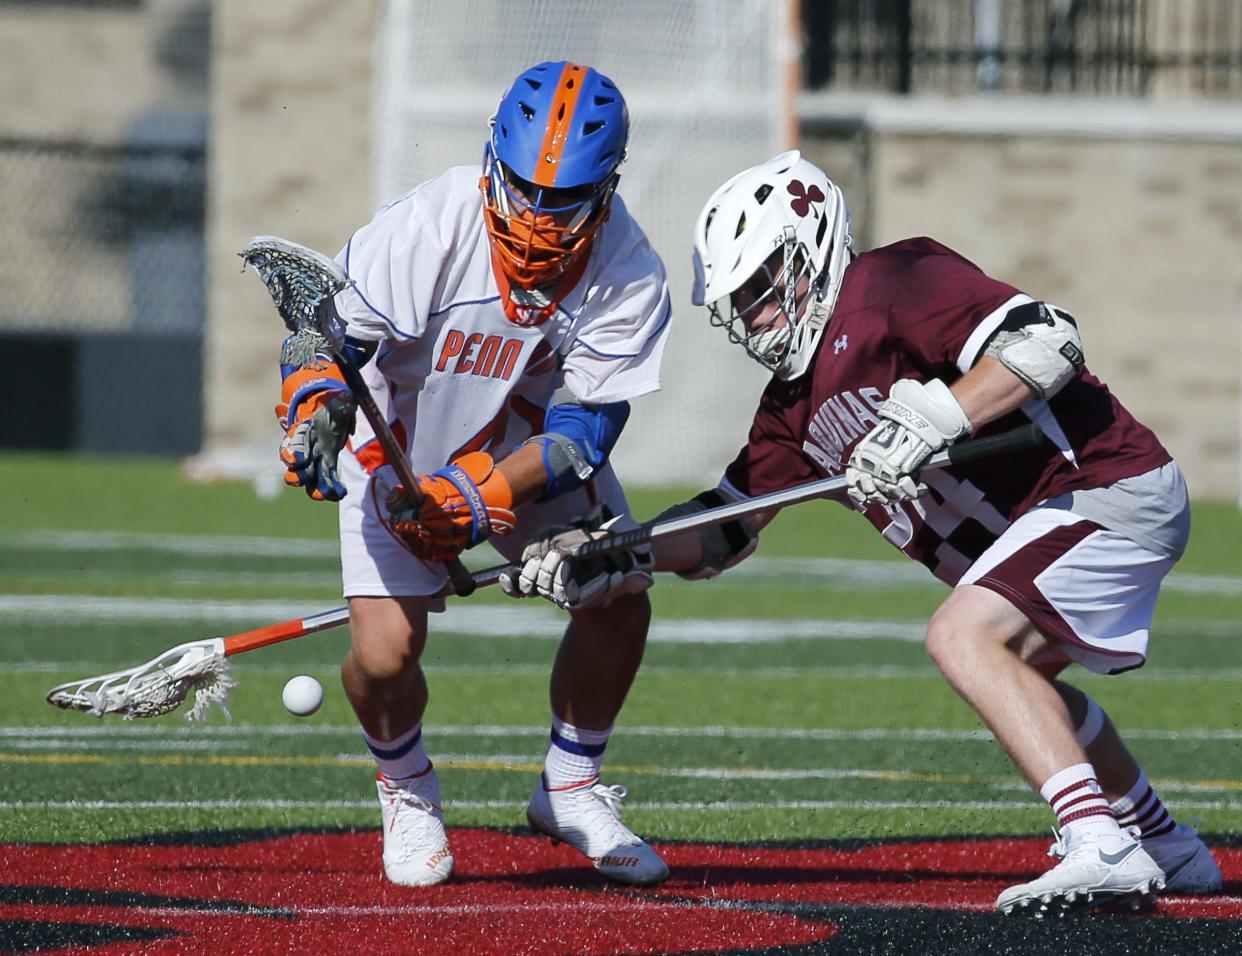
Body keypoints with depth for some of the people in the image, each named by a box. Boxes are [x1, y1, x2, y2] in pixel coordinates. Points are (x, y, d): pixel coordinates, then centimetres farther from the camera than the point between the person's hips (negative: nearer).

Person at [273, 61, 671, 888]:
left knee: (620, 603, -9)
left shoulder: (629, 274, -24)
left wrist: (481, 499, -39)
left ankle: (572, 790, 18)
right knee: (384, 653, -17)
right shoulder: (429, 226, -31)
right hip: (402, 438, -3)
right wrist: (318, 409, -47)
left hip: (535, 444, 3)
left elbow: (585, 425, -25)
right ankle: (409, 793, 17)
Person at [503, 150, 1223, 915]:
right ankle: (1173, 852, 42)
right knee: (1021, 676, 29)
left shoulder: (893, 286, -14)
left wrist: (928, 424, -30)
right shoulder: (795, 403, 15)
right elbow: (726, 526, 18)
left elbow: (1047, 342, -26)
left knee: (963, 637, -24)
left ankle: (1102, 847, -29)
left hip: (1111, 492, -11)